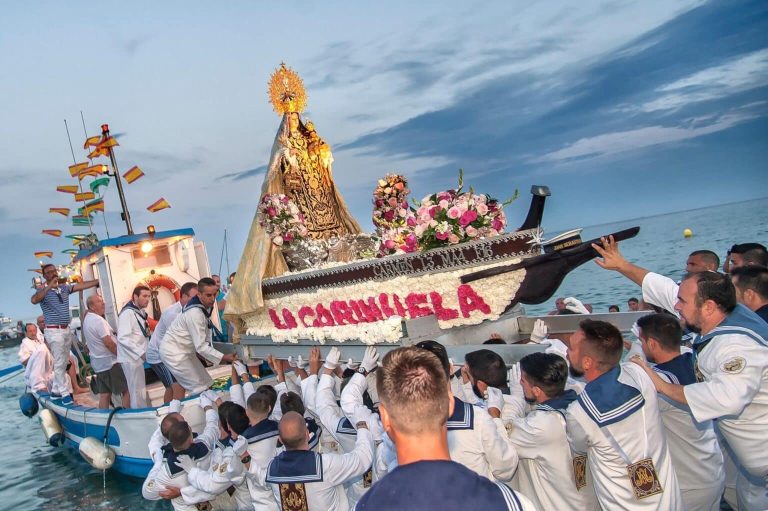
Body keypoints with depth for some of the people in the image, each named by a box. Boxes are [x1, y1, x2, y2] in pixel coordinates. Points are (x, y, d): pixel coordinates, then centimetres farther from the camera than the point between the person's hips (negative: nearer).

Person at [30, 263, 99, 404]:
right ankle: (65, 393, 3)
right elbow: (34, 300, -29)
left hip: (66, 329, 7)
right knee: (59, 363, -3)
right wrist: (49, 286, -34)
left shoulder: (64, 287, 8)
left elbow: (81, 285, 0)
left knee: (64, 363, 13)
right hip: (54, 331, -7)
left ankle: (56, 390, 24)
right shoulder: (43, 290, -9)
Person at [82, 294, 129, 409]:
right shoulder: (98, 320, -18)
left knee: (104, 395, 8)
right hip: (109, 362, -9)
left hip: (98, 363, 9)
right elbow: (108, 342, -22)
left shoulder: (86, 319, 12)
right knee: (127, 390, -3)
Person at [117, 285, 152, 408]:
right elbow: (123, 338, -24)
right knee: (138, 391, -6)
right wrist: (141, 352, -24)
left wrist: (144, 352, 9)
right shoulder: (128, 313, -16)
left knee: (138, 389, 16)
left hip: (137, 356, 9)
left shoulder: (140, 312, 13)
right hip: (131, 357, -9)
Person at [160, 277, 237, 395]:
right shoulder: (195, 313, -30)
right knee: (199, 389, -9)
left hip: (185, 350, 9)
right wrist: (223, 357, -29)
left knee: (205, 383, 9)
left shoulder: (206, 305, -3)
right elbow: (201, 346, -29)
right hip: (174, 352, -9)